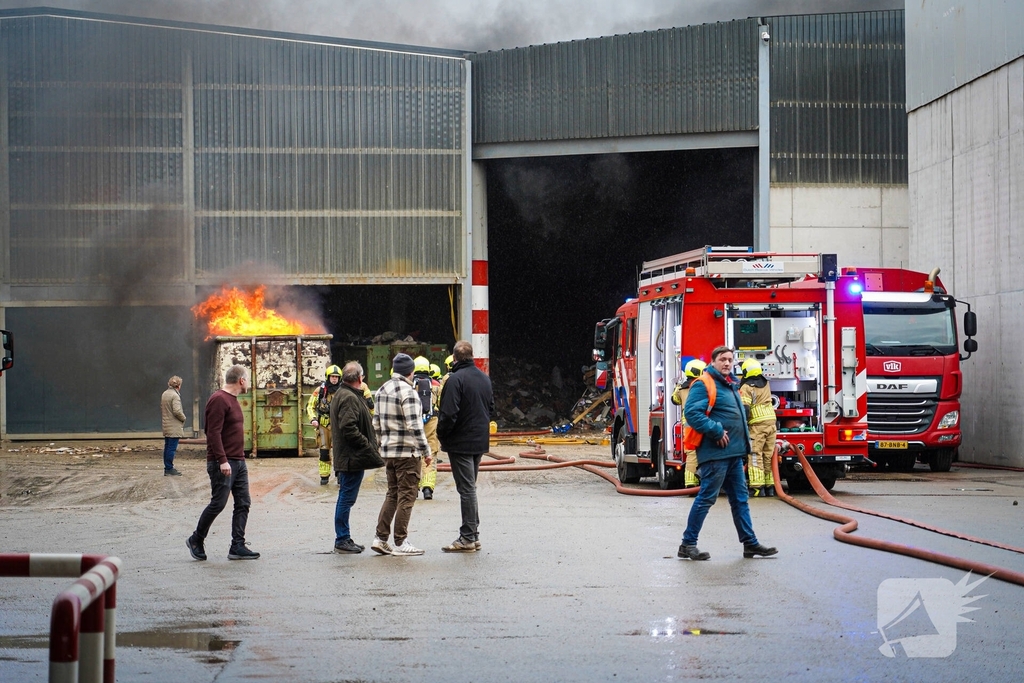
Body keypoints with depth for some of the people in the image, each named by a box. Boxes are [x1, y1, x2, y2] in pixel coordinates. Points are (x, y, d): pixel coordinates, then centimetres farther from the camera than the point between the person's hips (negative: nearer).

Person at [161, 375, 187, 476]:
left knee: (167, 447, 14)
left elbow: (162, 408, 16)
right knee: (172, 448, -5)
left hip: (166, 425, 9)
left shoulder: (164, 394, 11)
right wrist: (183, 418, -6)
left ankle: (167, 468, 20)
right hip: (174, 427, -9)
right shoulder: (175, 395, -16)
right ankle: (169, 469, -4)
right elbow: (177, 411, -22)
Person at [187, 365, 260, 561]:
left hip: (238, 462, 10)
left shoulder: (232, 400, 18)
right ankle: (196, 540, 11)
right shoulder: (219, 400, -13)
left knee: (243, 503, 4)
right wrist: (222, 460, -25)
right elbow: (213, 433, -20)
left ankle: (238, 547, 4)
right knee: (218, 503, -5)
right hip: (223, 463, -10)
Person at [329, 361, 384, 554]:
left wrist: (372, 445, 18)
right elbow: (349, 429, -25)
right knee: (347, 498, -6)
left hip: (347, 457, 11)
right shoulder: (349, 398, -16)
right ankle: (342, 540, -2)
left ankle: (343, 539, 20)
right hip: (352, 457, -11)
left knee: (346, 499, 14)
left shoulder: (342, 394, 18)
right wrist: (369, 446, -18)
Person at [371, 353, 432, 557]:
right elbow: (414, 426, -20)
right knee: (406, 496, -1)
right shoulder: (407, 392, -16)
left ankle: (380, 538, 13)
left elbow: (376, 423, 16)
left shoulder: (382, 390, 10)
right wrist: (426, 451, -13)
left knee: (392, 494, 16)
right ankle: (400, 543, 1)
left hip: (388, 451, 8)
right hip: (407, 452, -8)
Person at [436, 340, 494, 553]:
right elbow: (491, 409, 18)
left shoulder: (456, 379, -17)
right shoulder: (484, 378, 10)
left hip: (461, 442, -8)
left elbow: (448, 414, -21)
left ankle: (467, 538, -2)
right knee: (470, 486, 16)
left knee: (466, 489, -5)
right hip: (480, 441, 8)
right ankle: (473, 535, 19)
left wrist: (441, 434, -7)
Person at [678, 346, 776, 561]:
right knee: (706, 498, -6)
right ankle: (688, 544, 0)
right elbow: (692, 413, -22)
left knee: (740, 499, 11)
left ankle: (750, 543, 16)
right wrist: (716, 431, -22)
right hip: (715, 454, -9)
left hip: (734, 453, 9)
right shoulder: (704, 384, -11)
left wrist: (743, 441, 16)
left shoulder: (730, 386, 18)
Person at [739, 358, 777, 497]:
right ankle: (770, 486, 10)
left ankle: (757, 487, -12)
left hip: (757, 425, -7)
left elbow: (744, 408, -17)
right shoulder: (765, 384, 12)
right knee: (769, 456, 9)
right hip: (771, 423, 7)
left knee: (755, 456, -6)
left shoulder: (746, 387, -9)